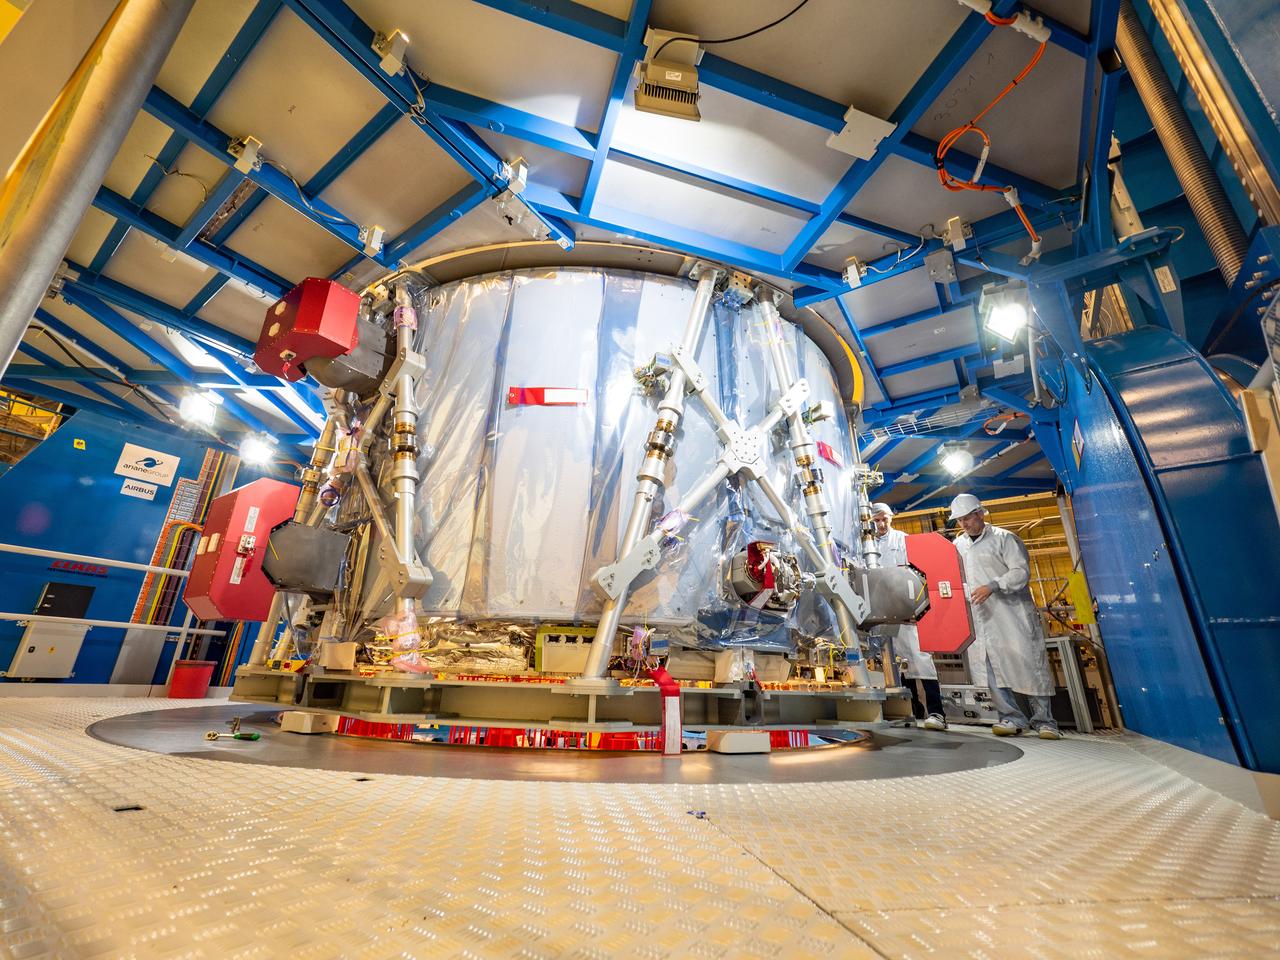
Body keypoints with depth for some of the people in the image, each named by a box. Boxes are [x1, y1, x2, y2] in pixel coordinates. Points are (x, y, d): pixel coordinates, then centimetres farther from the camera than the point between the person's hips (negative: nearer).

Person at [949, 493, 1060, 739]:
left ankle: (1043, 721, 7)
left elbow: (1021, 571, -10)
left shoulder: (1004, 538, -2)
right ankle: (1011, 718, 8)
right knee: (993, 664, 0)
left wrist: (992, 586, -21)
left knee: (1028, 660, -4)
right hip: (984, 615, 4)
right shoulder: (958, 545, 13)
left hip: (1013, 610, -4)